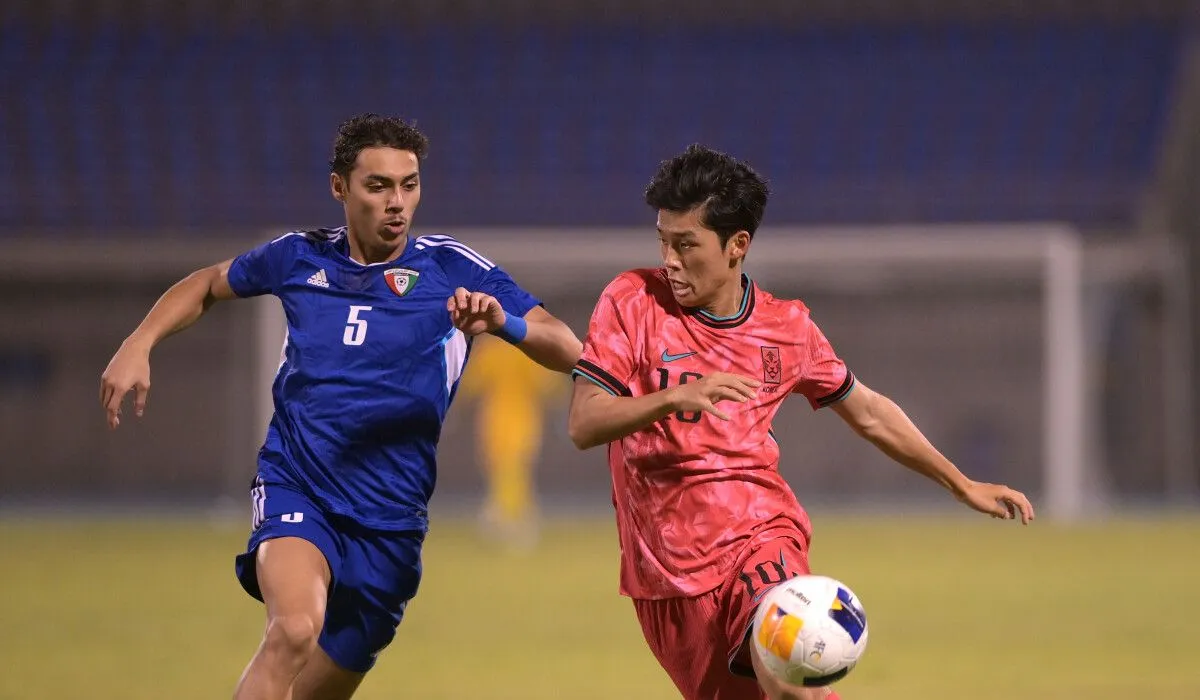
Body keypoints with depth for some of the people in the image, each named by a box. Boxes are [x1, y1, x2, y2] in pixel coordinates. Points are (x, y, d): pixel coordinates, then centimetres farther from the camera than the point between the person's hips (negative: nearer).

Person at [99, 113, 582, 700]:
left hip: (387, 519, 1)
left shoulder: (453, 270, -3)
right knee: (294, 630, -31)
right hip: (295, 487, -1)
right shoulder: (299, 257, 4)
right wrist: (139, 345, 8)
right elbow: (207, 286, 23)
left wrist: (501, 321, -29)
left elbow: (568, 353, -9)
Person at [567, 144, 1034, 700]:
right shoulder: (633, 302, -3)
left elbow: (867, 411, 19)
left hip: (759, 533, 0)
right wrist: (674, 397, -27)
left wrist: (963, 485, 20)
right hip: (667, 567, 1)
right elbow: (582, 426, -11)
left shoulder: (787, 327, 4)